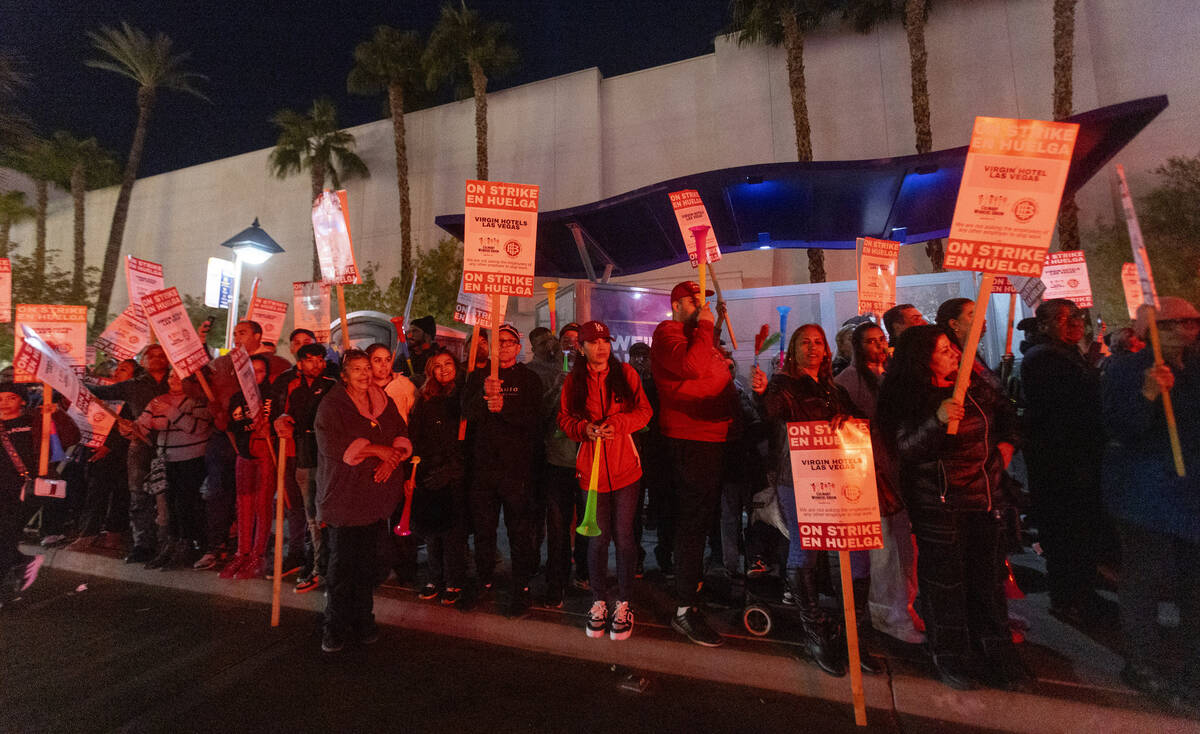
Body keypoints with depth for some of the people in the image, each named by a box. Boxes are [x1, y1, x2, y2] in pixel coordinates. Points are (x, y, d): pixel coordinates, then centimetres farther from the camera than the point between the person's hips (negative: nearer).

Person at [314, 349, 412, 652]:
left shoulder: (384, 403, 13)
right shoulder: (331, 405, -2)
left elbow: (402, 435, 9)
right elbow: (332, 444, -15)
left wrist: (392, 457, -11)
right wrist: (376, 449, -17)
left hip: (376, 495, 4)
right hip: (343, 496, -4)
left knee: (367, 562, 10)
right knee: (341, 563, 2)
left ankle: (364, 619, 25)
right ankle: (335, 627, 19)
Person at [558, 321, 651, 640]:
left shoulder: (626, 373, 3)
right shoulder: (574, 381, 3)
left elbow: (643, 410, 2)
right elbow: (564, 418, 5)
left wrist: (618, 423, -15)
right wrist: (585, 428, -14)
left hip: (625, 468, 0)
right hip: (591, 468, 0)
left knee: (623, 536, 5)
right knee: (598, 537, 9)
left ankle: (623, 605, 24)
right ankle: (599, 602, 29)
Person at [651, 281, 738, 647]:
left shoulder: (701, 335, 23)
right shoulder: (667, 332, -7)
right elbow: (692, 366, -25)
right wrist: (705, 326, -15)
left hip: (714, 438, 10)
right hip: (689, 441, -10)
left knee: (705, 518, 21)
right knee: (692, 521, -6)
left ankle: (695, 583, 41)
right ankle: (685, 610, 5)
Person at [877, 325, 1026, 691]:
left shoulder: (974, 384, 5)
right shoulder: (909, 398, -13)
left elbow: (1003, 411, 25)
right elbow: (906, 448, -21)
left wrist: (1007, 442, 11)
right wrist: (937, 420, -34)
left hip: (985, 496, 6)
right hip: (938, 503, -5)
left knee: (987, 577, 13)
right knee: (944, 581, 4)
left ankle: (996, 653, 33)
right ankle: (950, 657, 23)